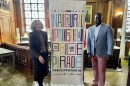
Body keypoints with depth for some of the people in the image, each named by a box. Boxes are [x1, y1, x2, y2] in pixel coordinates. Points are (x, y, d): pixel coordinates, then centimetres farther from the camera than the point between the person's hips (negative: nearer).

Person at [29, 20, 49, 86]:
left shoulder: (44, 33, 4)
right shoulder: (32, 34, -9)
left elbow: (46, 44, 10)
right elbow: (31, 47, -14)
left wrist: (46, 54, 7)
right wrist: (38, 56, -23)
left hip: (44, 55, 4)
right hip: (37, 56, -4)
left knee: (44, 71, 13)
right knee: (38, 71, 7)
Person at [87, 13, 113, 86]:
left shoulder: (107, 28, -7)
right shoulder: (90, 29, 5)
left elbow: (110, 41, -9)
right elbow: (88, 41, 6)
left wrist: (109, 54, -14)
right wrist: (89, 52, -1)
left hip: (102, 53, -4)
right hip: (93, 52, 4)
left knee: (101, 70, 4)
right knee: (95, 68, 15)